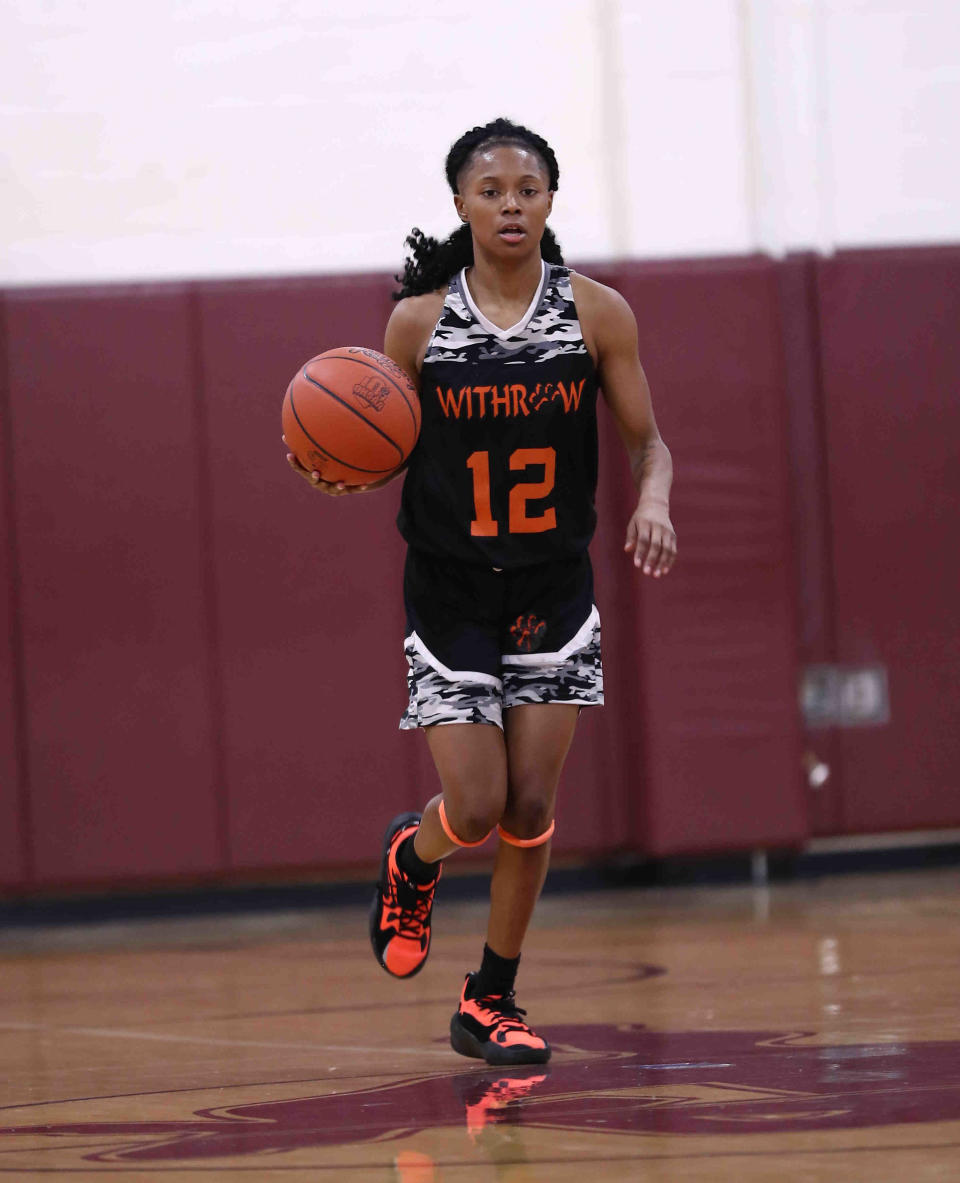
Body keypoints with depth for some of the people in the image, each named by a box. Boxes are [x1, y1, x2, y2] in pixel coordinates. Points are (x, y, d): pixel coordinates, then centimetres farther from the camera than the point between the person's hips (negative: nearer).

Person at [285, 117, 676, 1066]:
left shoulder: (596, 313, -3)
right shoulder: (417, 322, -4)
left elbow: (646, 441, 1)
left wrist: (653, 502, -20)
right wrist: (342, 479, -20)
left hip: (554, 593, 1)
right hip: (449, 596, -1)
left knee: (530, 808, 1)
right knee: (476, 809, -8)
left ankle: (490, 1003, 17)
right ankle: (410, 858, 29)